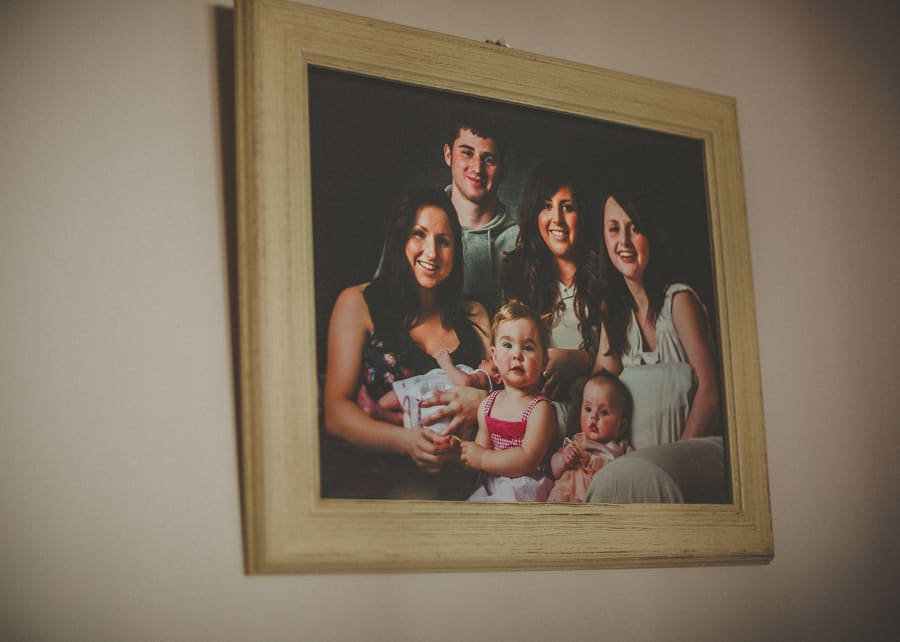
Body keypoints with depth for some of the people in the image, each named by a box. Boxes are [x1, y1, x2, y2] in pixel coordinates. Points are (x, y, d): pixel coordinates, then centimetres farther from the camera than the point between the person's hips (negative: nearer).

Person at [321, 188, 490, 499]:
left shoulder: (474, 315, 20)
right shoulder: (357, 303, 7)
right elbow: (335, 412, -2)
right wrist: (407, 441, -19)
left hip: (442, 476, 2)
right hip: (361, 469, -2)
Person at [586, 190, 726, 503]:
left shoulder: (678, 299, -2)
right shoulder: (613, 309, 15)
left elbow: (710, 388, -9)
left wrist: (676, 453, -20)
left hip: (704, 441, -6)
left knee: (627, 474, -37)